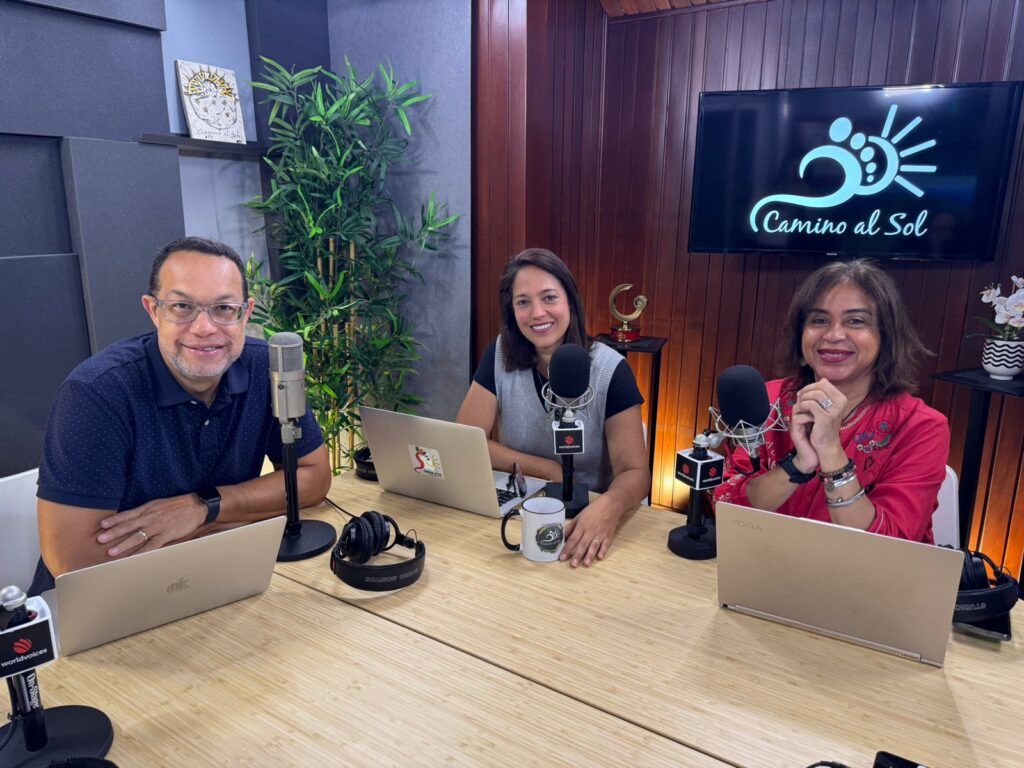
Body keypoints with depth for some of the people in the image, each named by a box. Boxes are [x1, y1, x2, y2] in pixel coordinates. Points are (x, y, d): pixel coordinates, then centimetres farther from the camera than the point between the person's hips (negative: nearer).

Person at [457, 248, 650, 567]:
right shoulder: (500, 356, -6)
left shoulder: (610, 369, -13)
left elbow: (635, 473, -16)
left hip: (585, 520, 0)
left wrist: (609, 506, -39)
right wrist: (549, 469, -15)